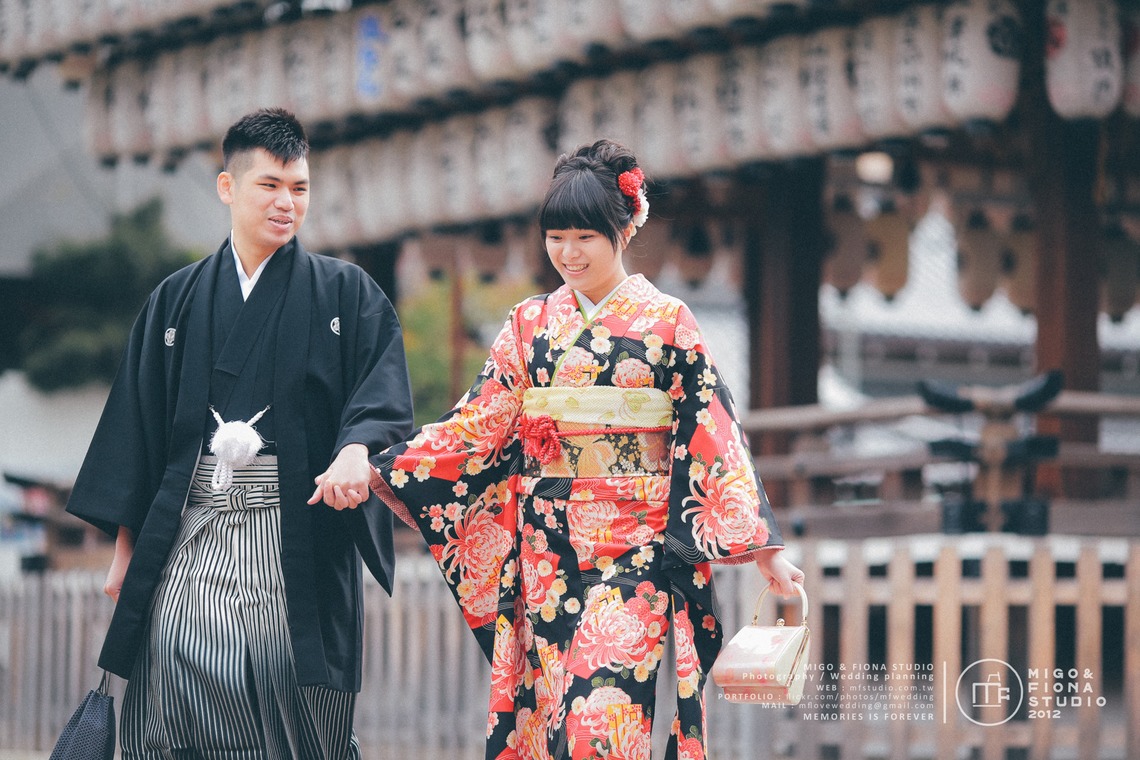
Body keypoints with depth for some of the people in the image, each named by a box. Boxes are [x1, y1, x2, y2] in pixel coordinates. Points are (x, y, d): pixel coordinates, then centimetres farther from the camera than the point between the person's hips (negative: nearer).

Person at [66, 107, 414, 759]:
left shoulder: (347, 295, 7)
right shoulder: (176, 301, 14)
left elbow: (383, 391, -6)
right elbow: (138, 423, 14)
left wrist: (355, 450, -29)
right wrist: (126, 545, 9)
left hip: (294, 538, -2)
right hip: (189, 534, 2)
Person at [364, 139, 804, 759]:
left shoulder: (667, 323, 1)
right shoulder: (530, 325, 10)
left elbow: (713, 434, -2)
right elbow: (478, 423, 7)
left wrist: (762, 547, -6)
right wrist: (373, 472, -3)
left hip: (633, 545, -4)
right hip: (546, 551, 4)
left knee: (602, 708, -16)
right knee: (543, 705, 2)